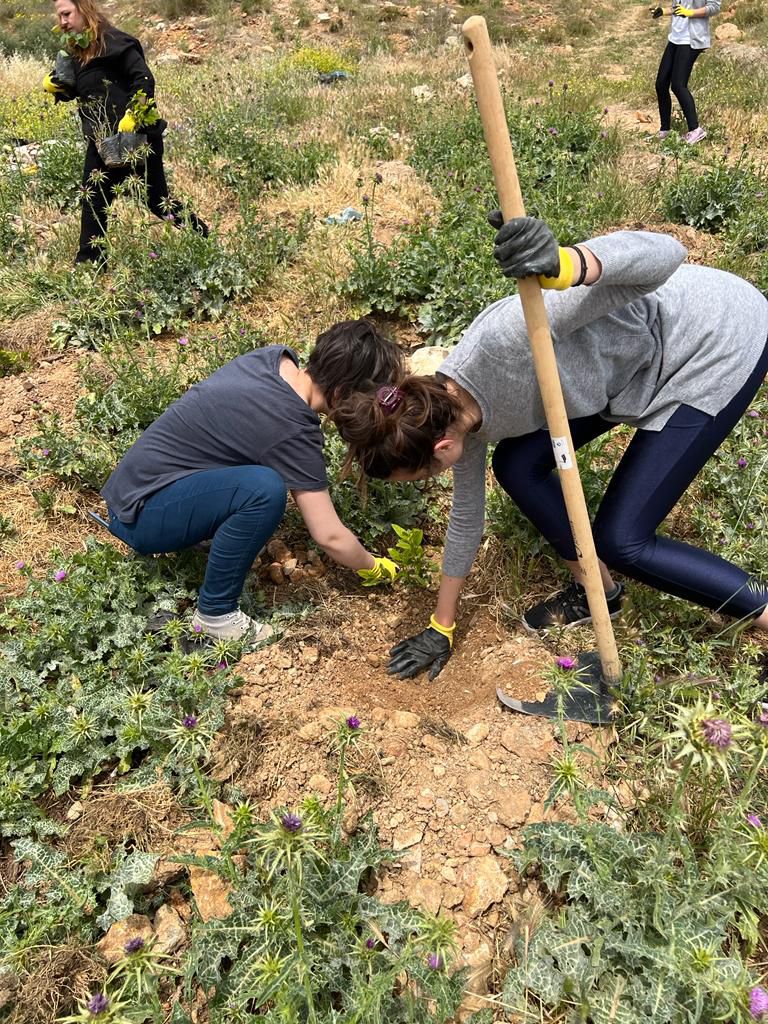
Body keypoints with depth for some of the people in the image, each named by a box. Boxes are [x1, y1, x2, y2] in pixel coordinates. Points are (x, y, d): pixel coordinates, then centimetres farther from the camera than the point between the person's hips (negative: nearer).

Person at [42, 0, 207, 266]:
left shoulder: (113, 41, -11)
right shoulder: (79, 51, 14)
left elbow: (144, 79, -21)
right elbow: (73, 91, 21)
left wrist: (130, 118, -29)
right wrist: (52, 84, 0)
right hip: (101, 144, 9)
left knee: (158, 202, -2)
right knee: (93, 203, 9)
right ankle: (88, 264, 18)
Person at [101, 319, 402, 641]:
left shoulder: (277, 357, -2)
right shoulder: (293, 431, -25)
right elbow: (330, 537, -18)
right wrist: (373, 568, 1)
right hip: (139, 515, -9)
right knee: (264, 488, -31)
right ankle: (214, 613, -11)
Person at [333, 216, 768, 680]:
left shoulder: (509, 336, -35)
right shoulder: (453, 409, -7)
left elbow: (665, 254, -38)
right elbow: (467, 515, 7)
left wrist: (562, 265, -60)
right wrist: (442, 627, 15)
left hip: (724, 337, -7)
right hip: (637, 362, 8)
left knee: (622, 540, -8)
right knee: (517, 466, 0)